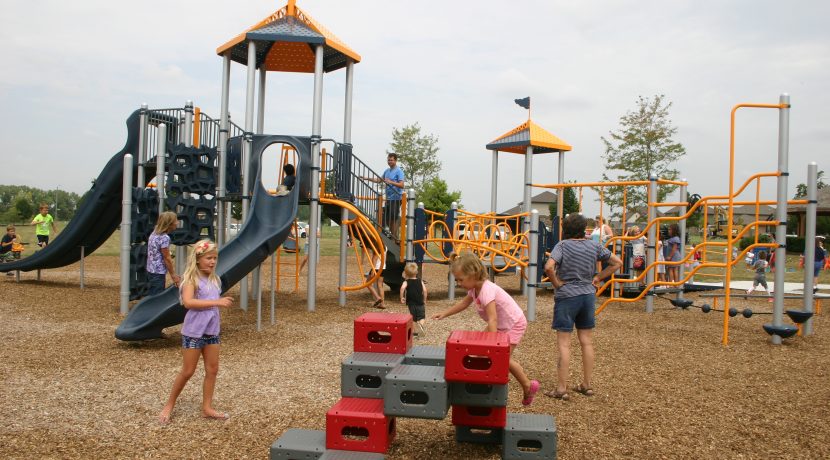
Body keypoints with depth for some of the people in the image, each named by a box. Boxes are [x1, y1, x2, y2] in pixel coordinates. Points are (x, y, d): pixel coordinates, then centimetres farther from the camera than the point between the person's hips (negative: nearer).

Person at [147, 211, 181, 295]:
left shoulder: (154, 233, 5)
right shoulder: (165, 238, -20)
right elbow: (167, 258, -16)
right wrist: (173, 275, -8)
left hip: (151, 270, 9)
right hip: (158, 273, -9)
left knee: (152, 295, 16)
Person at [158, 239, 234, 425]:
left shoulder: (215, 280, 8)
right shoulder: (191, 279, -13)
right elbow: (188, 302, -29)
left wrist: (223, 302, 1)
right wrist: (216, 302, -30)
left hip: (212, 331, 6)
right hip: (193, 331, -6)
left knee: (212, 370, 8)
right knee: (188, 371, 3)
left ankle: (207, 408, 19)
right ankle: (169, 406, 21)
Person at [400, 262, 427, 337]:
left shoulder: (406, 282, 0)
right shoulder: (420, 281, 6)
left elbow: (402, 288, -20)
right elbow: (424, 290, -3)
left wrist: (402, 297, -12)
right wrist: (424, 300, 8)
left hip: (411, 303, -1)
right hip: (420, 302, 1)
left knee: (413, 318, 13)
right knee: (421, 317, 7)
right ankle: (421, 325, -21)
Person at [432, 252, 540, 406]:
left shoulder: (487, 291, -34)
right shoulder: (474, 288, -5)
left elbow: (492, 320, -40)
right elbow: (464, 303, 14)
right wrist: (444, 314, 9)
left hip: (514, 324, -10)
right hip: (499, 324, 10)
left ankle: (529, 386, 4)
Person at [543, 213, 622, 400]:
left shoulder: (562, 245, -11)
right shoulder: (594, 246, 4)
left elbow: (549, 267, -26)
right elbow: (617, 263, 10)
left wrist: (557, 283, -10)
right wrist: (598, 278, 9)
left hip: (567, 296, -5)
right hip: (588, 296, 5)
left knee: (564, 343, -1)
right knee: (587, 341, 13)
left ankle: (561, 388, 2)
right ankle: (587, 385, 22)